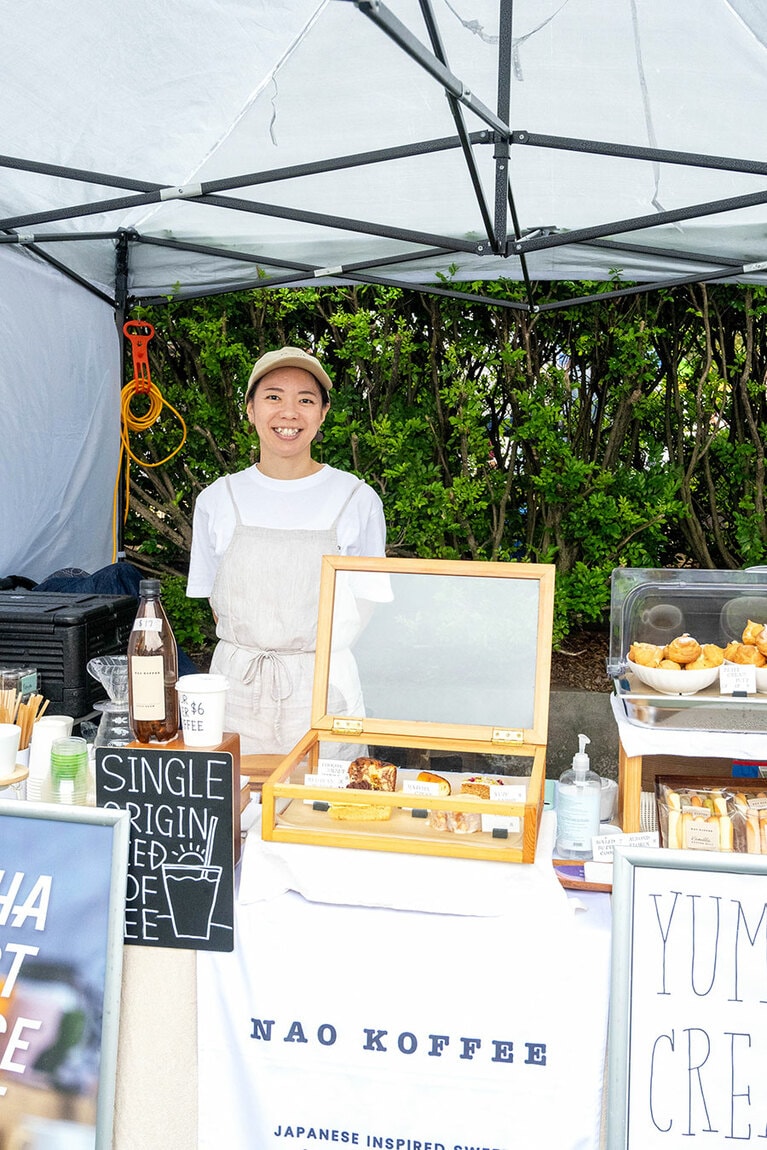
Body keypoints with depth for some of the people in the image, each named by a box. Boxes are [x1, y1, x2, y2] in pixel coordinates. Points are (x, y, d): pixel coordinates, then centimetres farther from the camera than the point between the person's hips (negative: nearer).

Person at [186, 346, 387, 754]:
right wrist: (251, 653, -1)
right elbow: (216, 604, 11)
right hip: (237, 687, 1)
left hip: (325, 688, -1)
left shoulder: (358, 501, -1)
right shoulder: (217, 500, 4)